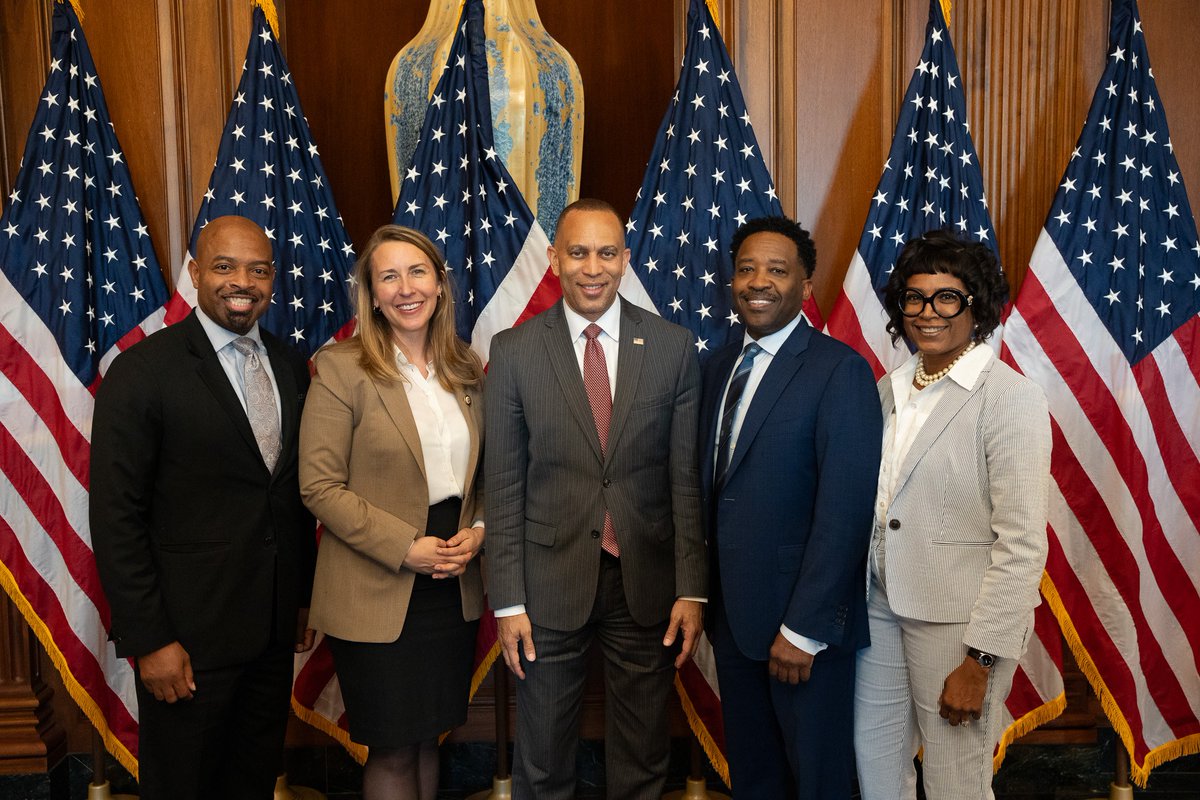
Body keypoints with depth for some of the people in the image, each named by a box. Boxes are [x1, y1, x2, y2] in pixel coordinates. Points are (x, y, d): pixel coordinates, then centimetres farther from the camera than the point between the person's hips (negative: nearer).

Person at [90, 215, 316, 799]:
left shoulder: (292, 368, 6)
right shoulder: (142, 371, -12)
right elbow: (116, 520, -13)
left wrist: (305, 597, 12)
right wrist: (149, 641, -14)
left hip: (275, 628, 5)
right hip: (189, 634, -5)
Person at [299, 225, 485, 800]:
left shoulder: (467, 368, 6)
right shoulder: (342, 369, -10)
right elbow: (319, 487, -13)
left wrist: (479, 531, -6)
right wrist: (406, 547, -18)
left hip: (454, 586, 5)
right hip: (377, 594, -4)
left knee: (427, 737, 17)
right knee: (393, 750, 8)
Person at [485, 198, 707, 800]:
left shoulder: (672, 346, -1)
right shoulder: (514, 350, -2)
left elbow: (686, 476, -1)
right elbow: (503, 485, -2)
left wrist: (692, 590, -4)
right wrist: (508, 600, -4)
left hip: (646, 582, 1)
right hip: (550, 584, 0)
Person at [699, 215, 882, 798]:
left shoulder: (840, 371, -14)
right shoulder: (720, 366, 8)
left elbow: (844, 510, -19)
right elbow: (713, 484, 9)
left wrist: (805, 628, -20)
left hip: (802, 622, -6)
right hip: (732, 612, 6)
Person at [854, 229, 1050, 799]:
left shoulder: (1011, 398, -13)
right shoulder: (890, 389, 7)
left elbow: (1022, 546, -16)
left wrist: (979, 662, -16)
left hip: (957, 621, -6)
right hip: (882, 604, 6)